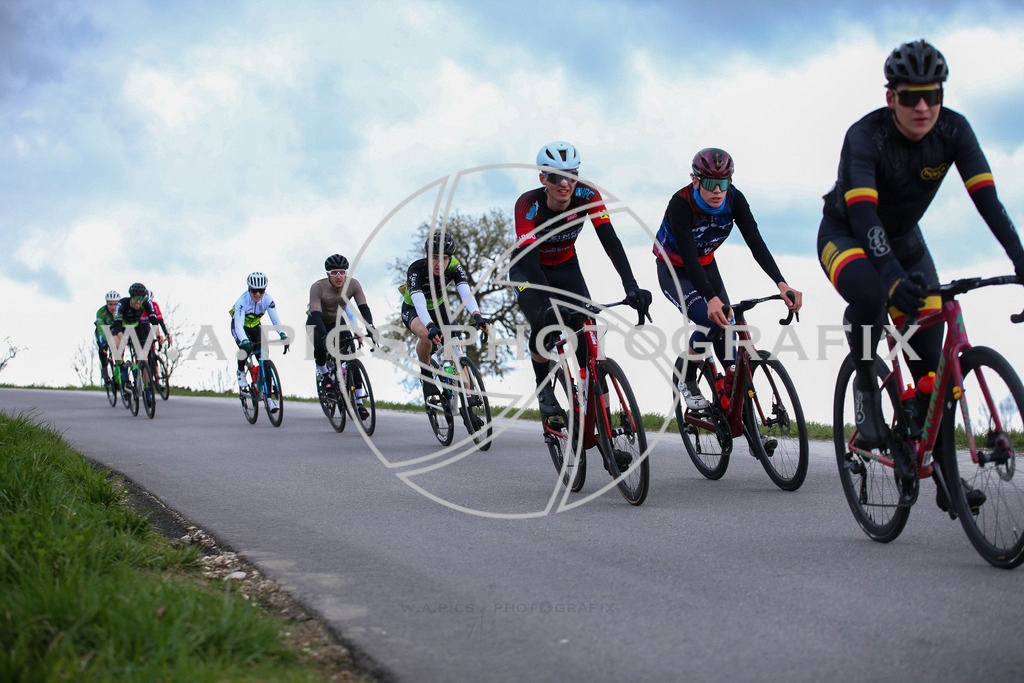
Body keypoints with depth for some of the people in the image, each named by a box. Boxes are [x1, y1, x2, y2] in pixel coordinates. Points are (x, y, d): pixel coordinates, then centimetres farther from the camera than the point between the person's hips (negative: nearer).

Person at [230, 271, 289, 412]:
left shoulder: (268, 299, -23)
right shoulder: (242, 301, -32)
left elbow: (275, 320, -29)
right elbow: (239, 324, -40)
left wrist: (283, 335, -47)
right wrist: (244, 341, -58)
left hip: (255, 327, 3)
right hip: (241, 327, -3)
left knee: (263, 356, -13)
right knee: (245, 347, -32)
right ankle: (241, 372, 0)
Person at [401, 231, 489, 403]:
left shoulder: (454, 267, -25)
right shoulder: (416, 269, -34)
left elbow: (465, 292, -40)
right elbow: (419, 301, -47)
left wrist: (477, 315, -60)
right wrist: (431, 326, -65)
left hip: (438, 308, 4)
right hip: (413, 309, -3)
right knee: (427, 335, -37)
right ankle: (425, 375, -12)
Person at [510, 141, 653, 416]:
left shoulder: (587, 196, -25)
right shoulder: (528, 205, -32)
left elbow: (610, 240, -32)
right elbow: (530, 260, -41)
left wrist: (630, 285, -47)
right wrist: (549, 303, -56)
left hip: (565, 267, 3)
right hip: (528, 269, -3)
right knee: (544, 323, -29)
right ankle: (543, 386, -3)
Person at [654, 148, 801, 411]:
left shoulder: (734, 199, -20)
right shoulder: (680, 204, -33)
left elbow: (756, 242, -28)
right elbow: (689, 257, -42)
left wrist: (781, 284, -43)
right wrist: (712, 299, -56)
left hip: (707, 267, 5)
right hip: (674, 272, -5)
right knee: (712, 321, -24)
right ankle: (685, 376, -2)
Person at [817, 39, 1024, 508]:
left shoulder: (953, 130, -18)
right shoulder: (865, 136, -30)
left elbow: (985, 197, -25)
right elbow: (863, 213, -41)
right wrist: (894, 276, -56)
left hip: (904, 239, 4)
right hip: (845, 236, -4)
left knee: (932, 358, -5)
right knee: (870, 292, -40)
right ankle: (865, 384, -14)